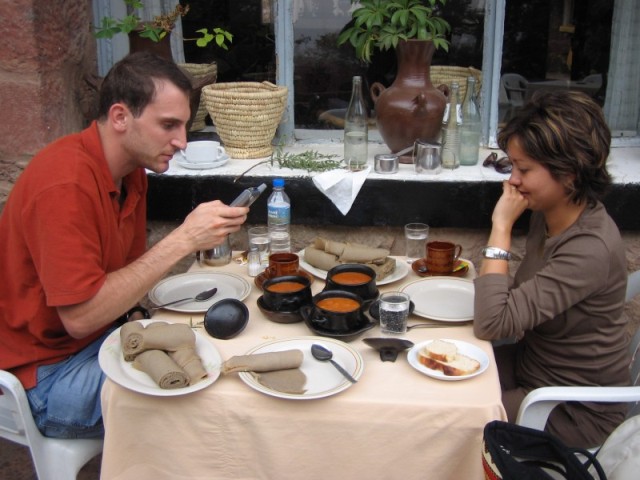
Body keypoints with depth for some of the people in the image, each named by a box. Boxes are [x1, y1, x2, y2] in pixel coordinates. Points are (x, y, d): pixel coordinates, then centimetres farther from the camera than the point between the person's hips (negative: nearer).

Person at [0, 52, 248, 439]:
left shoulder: (131, 168, 2)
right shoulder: (66, 184, -26)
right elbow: (80, 316, -29)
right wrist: (184, 240, -30)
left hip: (106, 334, 9)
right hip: (47, 374, -8)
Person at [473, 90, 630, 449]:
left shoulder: (591, 249, -30)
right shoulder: (548, 214, -4)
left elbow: (493, 324, -33)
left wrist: (501, 228, -29)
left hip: (577, 414, -7)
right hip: (532, 364, 8)